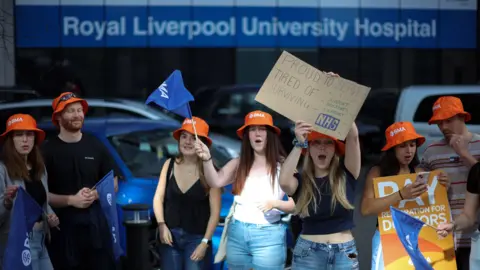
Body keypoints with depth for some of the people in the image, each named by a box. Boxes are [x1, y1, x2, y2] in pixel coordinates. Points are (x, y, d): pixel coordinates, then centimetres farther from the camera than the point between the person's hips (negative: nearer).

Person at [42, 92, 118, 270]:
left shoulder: (95, 146, 9)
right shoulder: (48, 150, -3)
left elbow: (113, 183, 14)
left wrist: (95, 194, -7)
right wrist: (71, 200, -17)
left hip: (95, 222, 3)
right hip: (62, 225, -3)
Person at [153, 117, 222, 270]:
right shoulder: (170, 165, 3)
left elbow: (215, 211, -7)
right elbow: (158, 198, 8)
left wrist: (205, 242, -10)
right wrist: (161, 225, -6)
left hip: (196, 237, -3)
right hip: (170, 235, 3)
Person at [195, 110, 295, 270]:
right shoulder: (239, 163, 8)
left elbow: (296, 204, -5)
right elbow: (216, 182, -7)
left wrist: (275, 203, -23)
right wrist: (207, 159, -23)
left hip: (268, 236, -4)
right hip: (237, 233, 4)